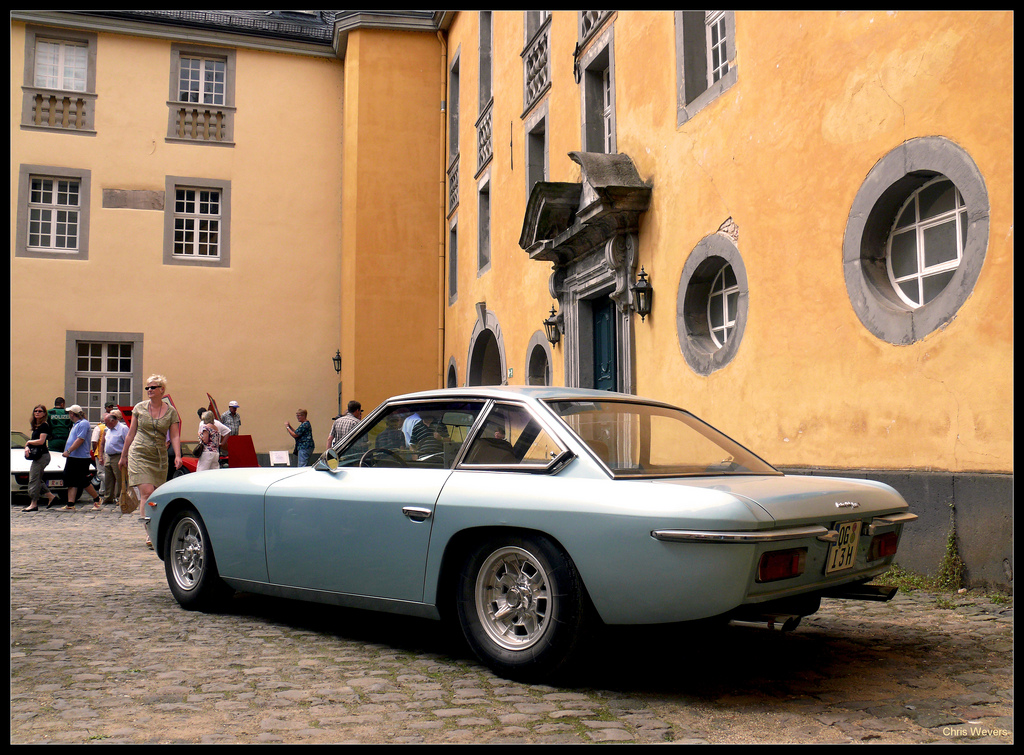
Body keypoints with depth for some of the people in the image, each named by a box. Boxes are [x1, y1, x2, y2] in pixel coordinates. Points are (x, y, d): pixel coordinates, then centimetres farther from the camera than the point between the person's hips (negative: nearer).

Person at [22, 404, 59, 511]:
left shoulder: (44, 425, -11)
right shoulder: (36, 426, 18)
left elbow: (41, 441, -18)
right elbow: (34, 440, 21)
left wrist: (28, 442, -4)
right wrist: (27, 447, 2)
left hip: (42, 455, -10)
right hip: (37, 455, 10)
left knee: (34, 479, -8)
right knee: (36, 479, 12)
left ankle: (34, 504, -6)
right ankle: (51, 496, 18)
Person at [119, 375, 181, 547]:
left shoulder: (171, 411, 4)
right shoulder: (139, 408, 4)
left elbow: (175, 436, 0)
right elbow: (131, 433, 11)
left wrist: (177, 455, -16)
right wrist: (124, 456, 14)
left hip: (159, 457, 2)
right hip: (139, 454, -1)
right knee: (146, 493, -15)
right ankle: (150, 534, -18)